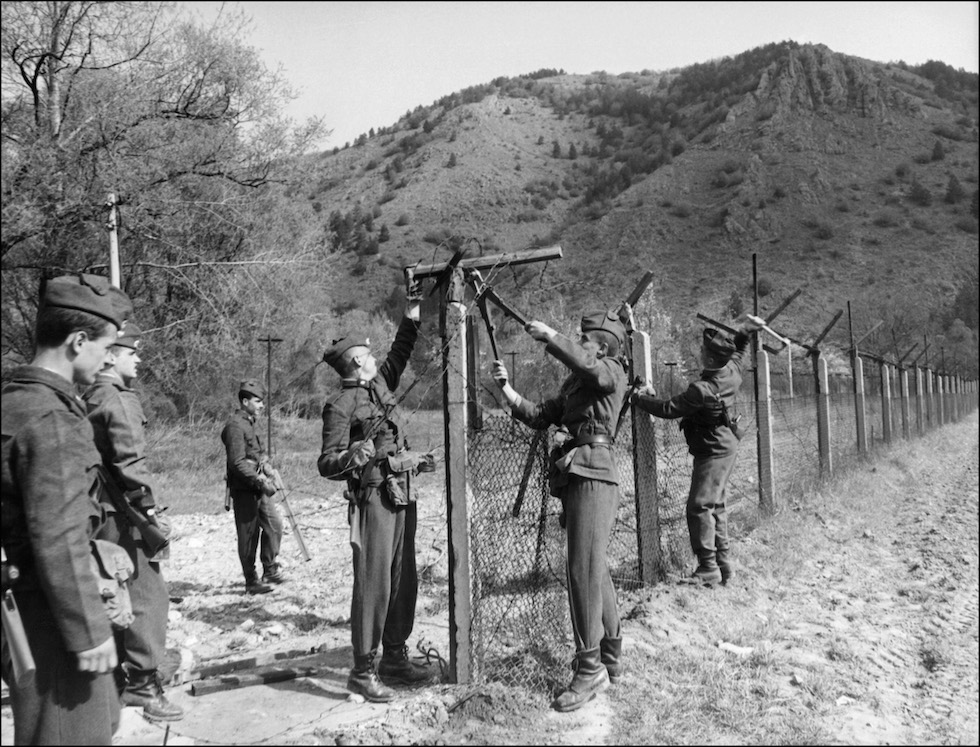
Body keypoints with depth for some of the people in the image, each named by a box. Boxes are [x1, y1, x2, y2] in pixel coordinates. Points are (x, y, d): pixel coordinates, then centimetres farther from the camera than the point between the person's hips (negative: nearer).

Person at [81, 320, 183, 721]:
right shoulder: (119, 399, -15)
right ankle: (144, 683, 2)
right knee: (147, 595, -3)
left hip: (98, 512, 10)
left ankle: (116, 681, 26)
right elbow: (131, 461, -21)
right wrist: (150, 508, -17)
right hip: (122, 512, -10)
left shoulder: (87, 399, 14)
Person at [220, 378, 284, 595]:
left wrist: (264, 462, 8)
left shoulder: (249, 423, 14)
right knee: (248, 535, 1)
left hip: (258, 488, 9)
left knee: (274, 524, 8)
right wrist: (260, 481, -22)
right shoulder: (235, 425, -16)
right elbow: (237, 463, -21)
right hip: (244, 490, -9)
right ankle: (251, 581, 11)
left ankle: (271, 570, 19)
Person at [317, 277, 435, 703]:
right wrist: (355, 455, -30)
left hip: (402, 498, 8)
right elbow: (326, 464, -12)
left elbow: (399, 354, 26)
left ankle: (394, 658, 24)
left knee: (404, 582, 12)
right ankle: (363, 671, 5)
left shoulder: (380, 385, 11)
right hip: (374, 502, -8)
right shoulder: (341, 406, -9)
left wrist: (411, 315, 24)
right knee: (373, 584, -6)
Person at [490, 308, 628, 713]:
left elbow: (587, 365, -24)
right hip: (572, 478, 9)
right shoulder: (573, 385, 22)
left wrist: (549, 336, -21)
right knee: (595, 571, 15)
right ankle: (612, 659, 27)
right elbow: (538, 416, 17)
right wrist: (506, 388, 8)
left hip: (593, 478, -9)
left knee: (584, 571, -12)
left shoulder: (612, 372, 0)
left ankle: (589, 668, -6)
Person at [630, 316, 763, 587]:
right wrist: (746, 329, 21)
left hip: (713, 451, -10)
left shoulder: (702, 390, -26)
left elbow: (668, 409, -19)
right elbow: (738, 350, 22)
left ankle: (708, 569, -5)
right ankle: (724, 562, 22)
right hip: (727, 445, 10)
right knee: (715, 505, 16)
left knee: (699, 507, -8)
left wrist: (640, 397, -7)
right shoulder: (732, 371, -2)